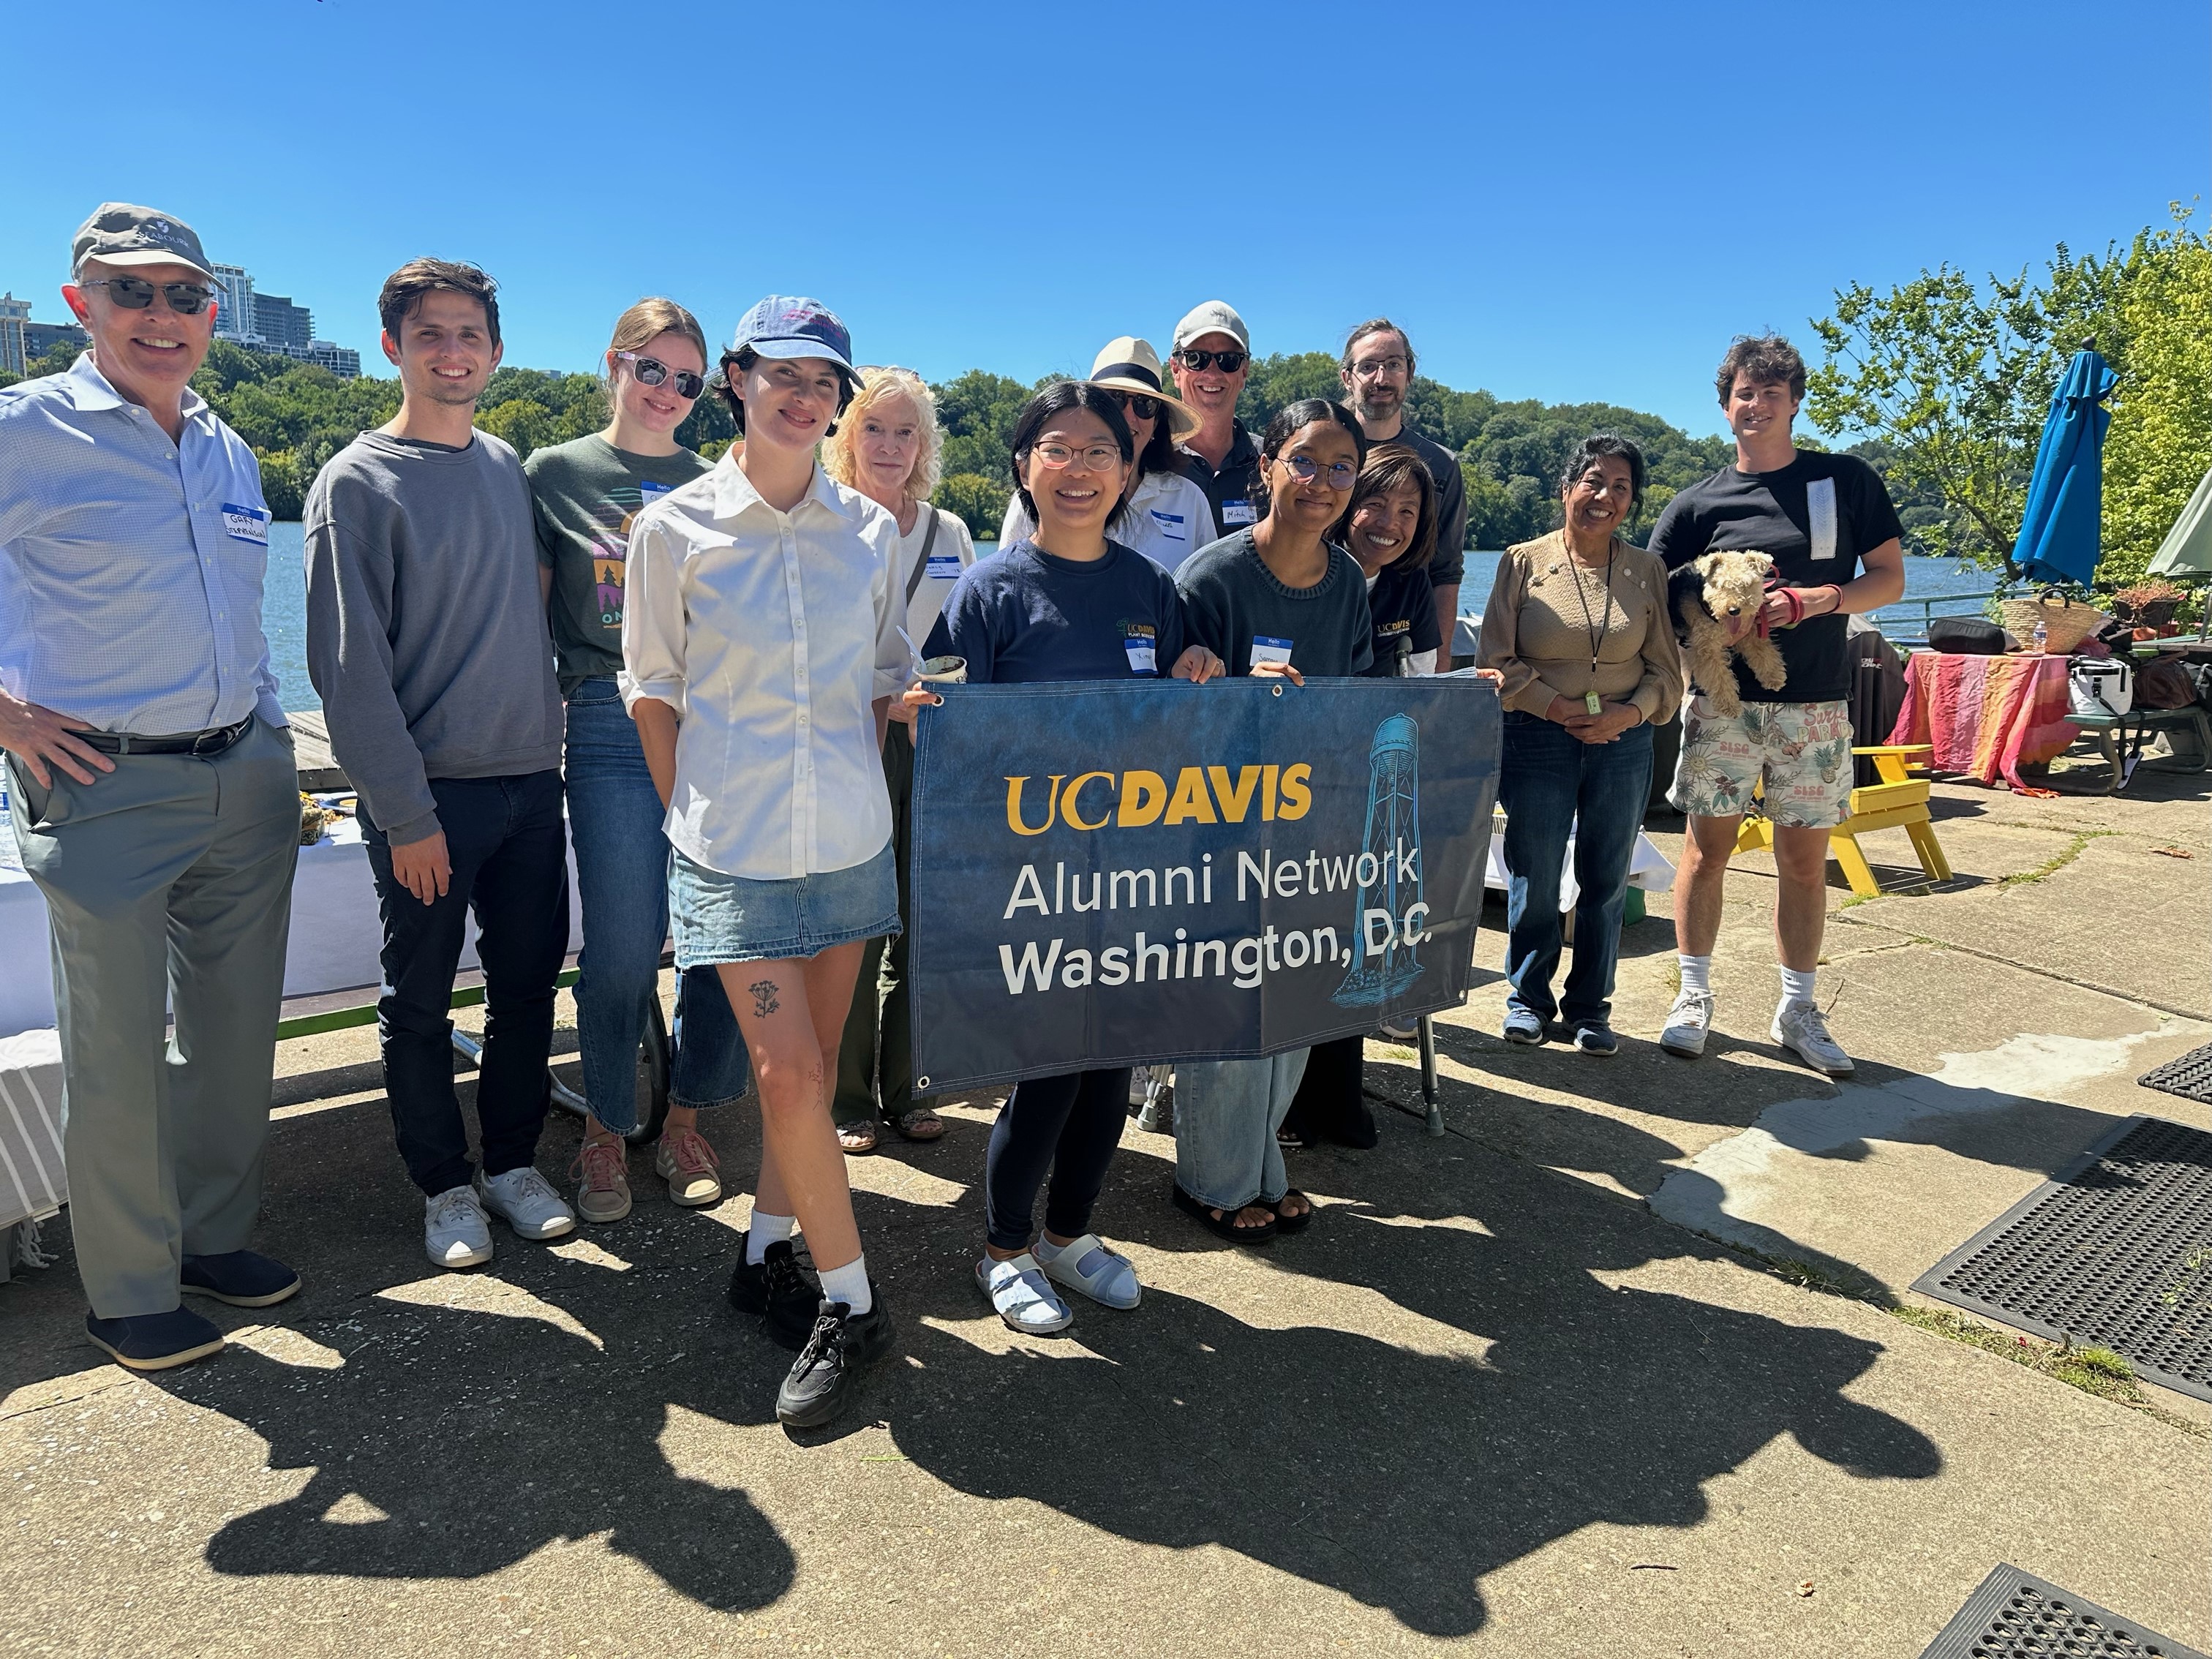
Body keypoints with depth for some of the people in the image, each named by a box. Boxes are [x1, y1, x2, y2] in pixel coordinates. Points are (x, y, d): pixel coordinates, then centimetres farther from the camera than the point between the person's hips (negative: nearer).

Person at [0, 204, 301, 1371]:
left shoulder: (229, 453, 12)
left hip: (246, 780, 5)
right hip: (106, 788, -5)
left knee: (235, 1032, 13)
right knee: (118, 1056, 4)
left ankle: (214, 1236, 32)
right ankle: (128, 1294, 21)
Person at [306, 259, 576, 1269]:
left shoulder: (510, 467, 10)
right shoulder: (358, 484, -6)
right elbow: (350, 667, -10)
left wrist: (546, 739, 10)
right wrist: (405, 812, -13)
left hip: (531, 780, 5)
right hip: (429, 792, -4)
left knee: (528, 984, 10)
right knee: (420, 1004, 6)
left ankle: (513, 1163, 26)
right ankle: (445, 1185, 23)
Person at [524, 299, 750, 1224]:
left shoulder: (711, 486, 15)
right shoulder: (554, 473, 8)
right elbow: (525, 615, 7)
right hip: (612, 730, -2)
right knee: (623, 946, -2)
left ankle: (684, 1124, 20)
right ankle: (606, 1136, 19)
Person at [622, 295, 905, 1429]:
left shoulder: (871, 531, 4)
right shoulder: (676, 528, -3)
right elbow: (652, 690, 3)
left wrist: (861, 791, 9)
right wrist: (692, 816, 3)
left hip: (850, 836, 3)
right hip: (736, 844, -3)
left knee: (813, 1063, 11)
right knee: (788, 1075, -7)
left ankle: (765, 1253, 31)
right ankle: (851, 1303, 9)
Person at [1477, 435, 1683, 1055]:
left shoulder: (1647, 571, 7)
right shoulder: (1524, 562, 1)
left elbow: (1666, 670, 8)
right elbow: (1497, 660, -1)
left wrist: (1629, 712, -11)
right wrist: (1555, 707, -12)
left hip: (1624, 743, 2)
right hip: (1537, 741, -2)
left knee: (1607, 879, 7)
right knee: (1534, 878, 1)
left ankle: (1590, 1006, 22)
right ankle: (1529, 997, 21)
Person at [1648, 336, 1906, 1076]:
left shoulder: (1847, 480, 5)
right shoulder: (1698, 503, 5)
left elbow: (1890, 578, 4)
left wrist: (1816, 601, -15)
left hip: (1814, 707, 1)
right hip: (1722, 700, 0)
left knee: (1805, 860, 6)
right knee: (1708, 848, 3)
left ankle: (1797, 1010, 19)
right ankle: (1695, 995, 16)